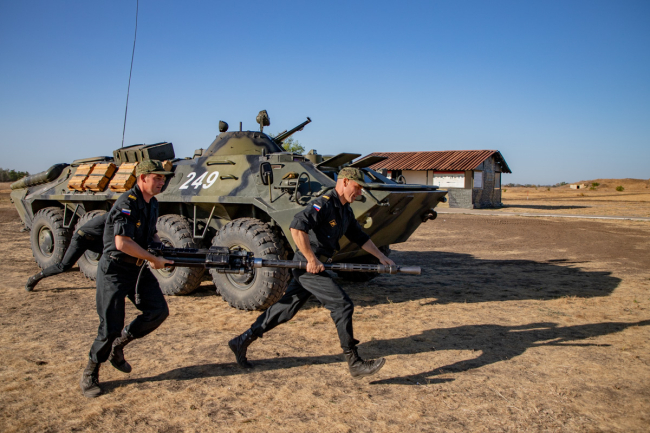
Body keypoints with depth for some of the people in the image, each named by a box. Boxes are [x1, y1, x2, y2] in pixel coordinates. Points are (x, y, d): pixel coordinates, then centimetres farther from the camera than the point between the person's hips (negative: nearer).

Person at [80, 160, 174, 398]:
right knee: (111, 326, -5)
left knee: (158, 311, -2)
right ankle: (90, 374, 19)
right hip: (114, 271, -8)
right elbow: (122, 243, -28)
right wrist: (154, 259, -20)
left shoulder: (152, 204, 7)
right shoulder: (126, 204, -20)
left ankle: (119, 344, 19)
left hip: (137, 268, 8)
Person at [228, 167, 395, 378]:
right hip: (309, 267, -10)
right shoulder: (324, 204, -17)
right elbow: (297, 227, -29)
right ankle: (354, 363, -1)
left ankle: (242, 341, 25)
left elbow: (360, 236, 26)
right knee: (342, 305, -10)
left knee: (285, 309, 14)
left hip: (317, 266, 10)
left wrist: (380, 256, 21)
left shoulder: (346, 211, 15)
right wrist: (312, 259, -26)